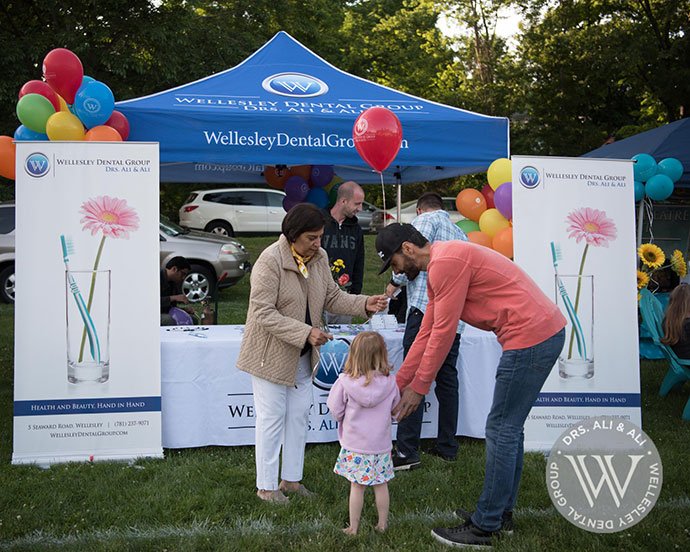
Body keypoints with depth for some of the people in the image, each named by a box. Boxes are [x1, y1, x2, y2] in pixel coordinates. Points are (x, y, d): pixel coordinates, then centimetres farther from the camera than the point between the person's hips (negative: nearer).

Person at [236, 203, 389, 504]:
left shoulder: (319, 257, 0)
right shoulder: (270, 261, -22)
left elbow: (332, 297, 7)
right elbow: (264, 313, -25)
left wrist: (364, 304, -10)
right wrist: (306, 332, -31)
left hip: (303, 355, 7)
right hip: (271, 353, -7)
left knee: (299, 415, 13)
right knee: (272, 417, 1)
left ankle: (291, 478, 27)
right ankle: (266, 486, 15)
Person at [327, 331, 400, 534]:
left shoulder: (345, 381, -15)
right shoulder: (389, 382, -9)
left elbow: (335, 411, -6)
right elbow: (395, 406, 8)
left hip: (355, 445, -2)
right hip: (381, 445, 2)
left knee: (357, 487, 8)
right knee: (381, 485, 15)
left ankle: (353, 528, 18)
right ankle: (382, 524, 27)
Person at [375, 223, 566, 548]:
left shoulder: (445, 262, -15)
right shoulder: (439, 268, 18)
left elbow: (444, 332, -15)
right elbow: (426, 334, 20)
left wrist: (418, 387, -6)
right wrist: (397, 383, 19)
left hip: (530, 336, -10)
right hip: (545, 331, 10)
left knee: (502, 429, -4)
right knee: (509, 426, 17)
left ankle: (484, 528, 6)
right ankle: (500, 511, 29)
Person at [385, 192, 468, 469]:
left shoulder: (426, 219, 5)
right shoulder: (461, 234, 26)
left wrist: (395, 282, 1)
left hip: (426, 310, -7)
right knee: (447, 380, 13)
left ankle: (407, 452, -7)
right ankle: (447, 448, 18)